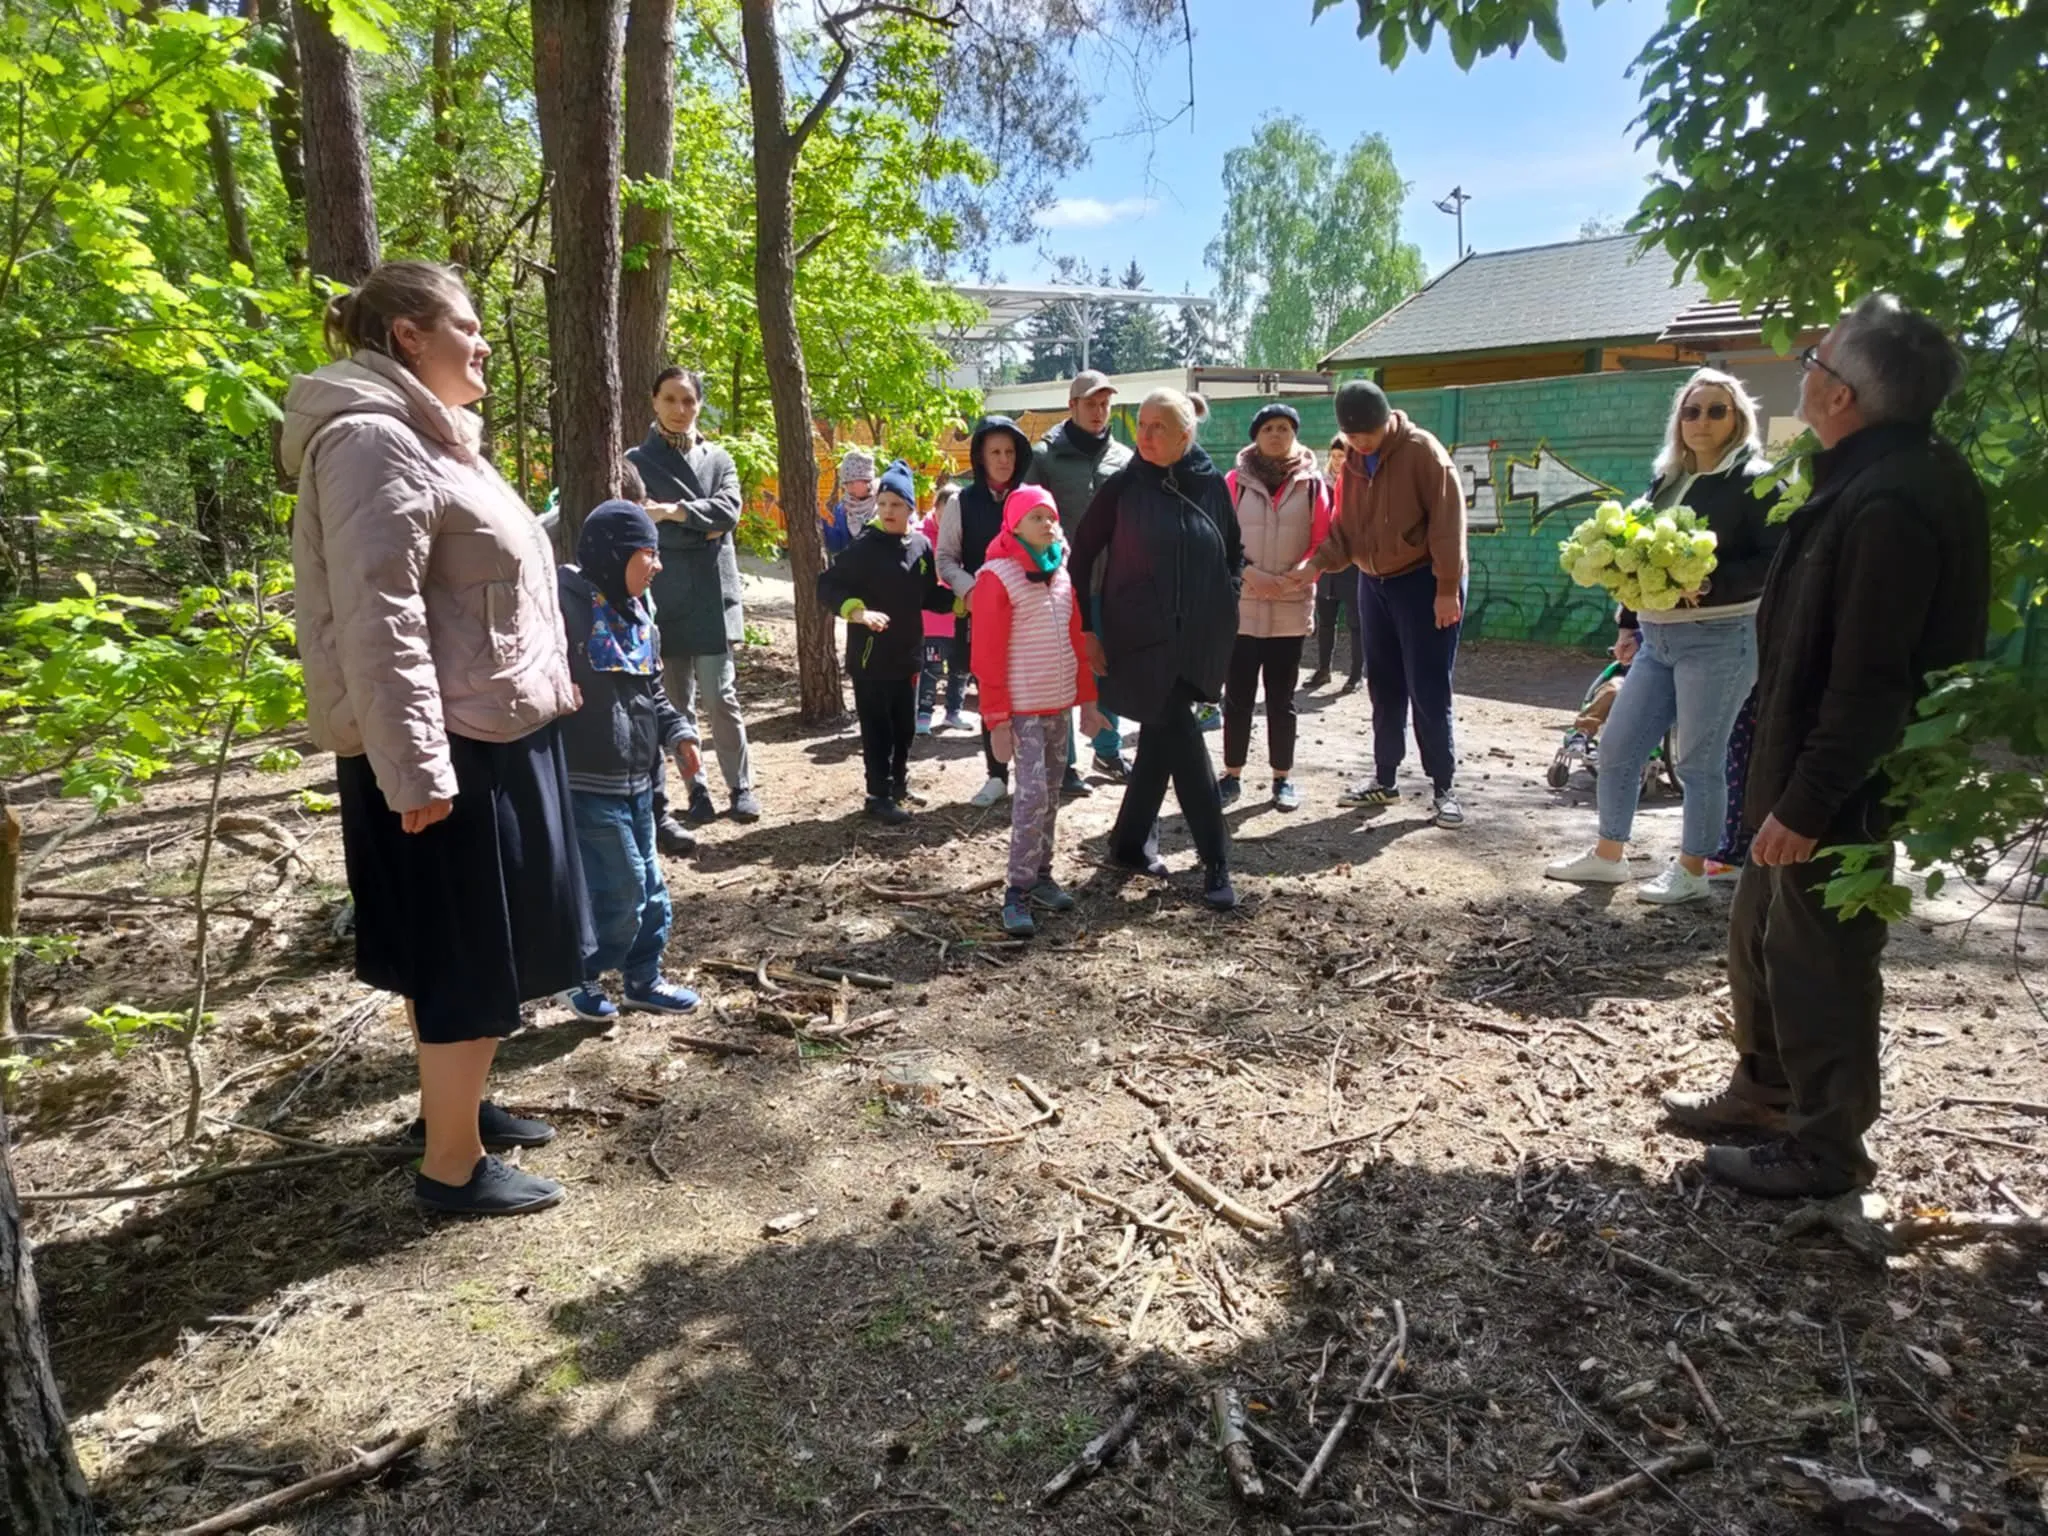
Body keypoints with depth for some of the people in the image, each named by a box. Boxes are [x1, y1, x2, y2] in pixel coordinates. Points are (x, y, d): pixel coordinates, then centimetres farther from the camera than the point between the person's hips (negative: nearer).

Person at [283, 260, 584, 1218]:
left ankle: (455, 1103, 35)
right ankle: (453, 1164, 12)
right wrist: (415, 767, -27)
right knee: (468, 957, -1)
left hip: (489, 733, 10)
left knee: (470, 950, 19)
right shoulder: (374, 440, -16)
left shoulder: (425, 435, 18)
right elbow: (375, 618, -24)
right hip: (446, 746, -10)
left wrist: (544, 683, 23)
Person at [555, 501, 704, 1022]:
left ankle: (643, 979, 31)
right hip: (588, 783, -9)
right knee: (622, 890, -3)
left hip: (636, 779, 9)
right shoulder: (565, 607, -16)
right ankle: (579, 976, 19)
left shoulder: (637, 615, 13)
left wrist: (678, 732, 10)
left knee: (649, 888, 15)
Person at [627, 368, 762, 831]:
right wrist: (703, 526, -9)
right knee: (677, 703, 5)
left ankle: (741, 787, 10)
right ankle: (697, 791, 15)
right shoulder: (637, 460, 4)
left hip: (714, 599, 1)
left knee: (721, 698, 0)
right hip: (664, 602, 0)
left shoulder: (718, 458, 11)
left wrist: (674, 511, -16)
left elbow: (729, 510, -7)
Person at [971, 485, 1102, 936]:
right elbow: (988, 655, -13)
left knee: (1051, 793, 12)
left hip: (1061, 703, 7)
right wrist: (997, 719, -15)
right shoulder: (997, 576, -12)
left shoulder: (1061, 571, 10)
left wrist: (1087, 698, 12)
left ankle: (1041, 874, 23)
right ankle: (1017, 893, -4)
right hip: (1024, 707, -7)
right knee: (1033, 795, -11)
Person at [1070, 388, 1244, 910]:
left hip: (1198, 638, 3)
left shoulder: (1211, 485, 4)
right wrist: (1085, 628, -5)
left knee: (1162, 736, 11)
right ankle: (1216, 861, 1)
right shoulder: (1122, 488, -4)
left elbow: (1234, 552, 16)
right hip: (1142, 637, -3)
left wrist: (1224, 607, 7)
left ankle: (1132, 839, 28)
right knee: (1181, 739, -6)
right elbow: (1081, 556, -1)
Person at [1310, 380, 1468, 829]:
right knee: (1384, 689, 11)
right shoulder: (1352, 462, 5)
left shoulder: (1422, 451, -15)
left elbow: (1447, 520, -17)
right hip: (1374, 583, 6)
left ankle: (1443, 787, 5)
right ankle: (1384, 779, 21)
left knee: (1428, 690, -5)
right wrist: (1318, 562, -13)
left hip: (1422, 582, -6)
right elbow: (1344, 526, 7)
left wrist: (1447, 588, -19)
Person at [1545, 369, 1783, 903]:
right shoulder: (1667, 481, 14)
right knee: (1617, 746, 9)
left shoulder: (1753, 482, -7)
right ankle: (1608, 855, 23)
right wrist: (1629, 624, 18)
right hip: (1658, 638, 7)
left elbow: (1776, 562, -15)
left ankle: (1692, 870, 15)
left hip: (1719, 639, -7)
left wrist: (1710, 584, -26)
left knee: (1699, 760, 1)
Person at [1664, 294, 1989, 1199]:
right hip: (1803, 761, 10)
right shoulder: (1868, 480, 8)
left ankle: (1826, 1148, 21)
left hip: (1842, 784, -10)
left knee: (1817, 961, 4)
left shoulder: (1891, 503, -24)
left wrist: (1807, 802, -23)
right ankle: (1764, 1093, 38)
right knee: (1759, 937, 20)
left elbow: (1871, 684, -26)